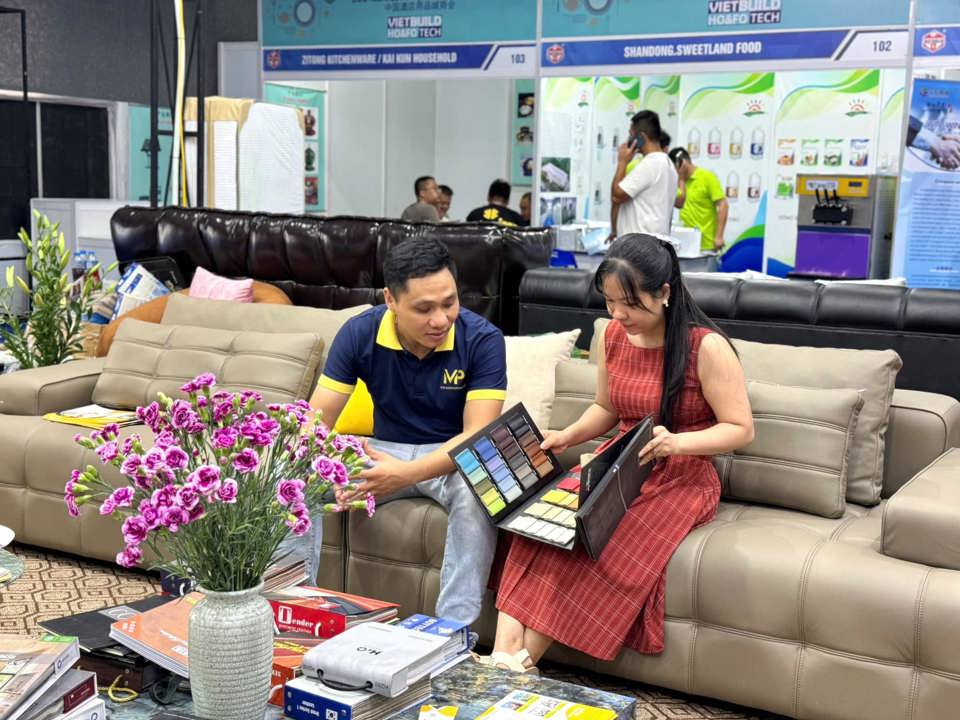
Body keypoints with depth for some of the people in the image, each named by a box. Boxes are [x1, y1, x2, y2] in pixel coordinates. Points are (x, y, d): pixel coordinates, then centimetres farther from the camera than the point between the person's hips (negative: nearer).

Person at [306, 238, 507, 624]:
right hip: (386, 451, 3)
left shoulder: (482, 339, -20)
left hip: (456, 458, -2)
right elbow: (318, 421, -11)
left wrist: (407, 474, -41)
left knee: (477, 496, -36)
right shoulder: (359, 333, -12)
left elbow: (479, 435, -25)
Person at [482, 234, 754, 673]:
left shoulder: (706, 347, -12)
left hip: (682, 478, -5)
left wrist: (677, 443, -28)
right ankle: (504, 656, -35)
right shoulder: (614, 336, 6)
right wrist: (567, 436, -2)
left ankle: (521, 662, -25)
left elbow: (741, 430, -10)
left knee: (605, 545, -34)